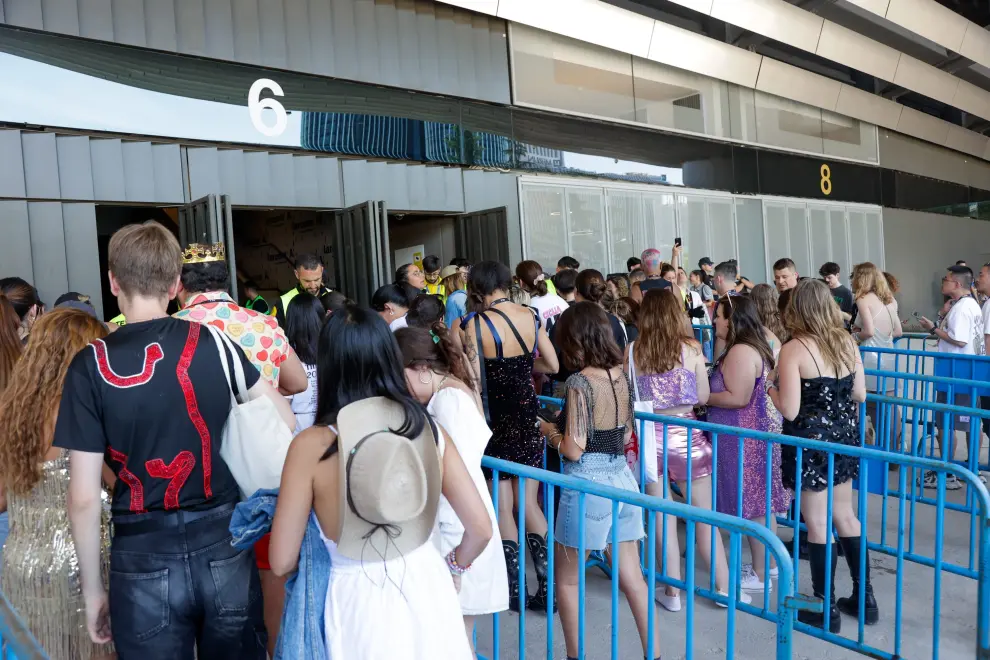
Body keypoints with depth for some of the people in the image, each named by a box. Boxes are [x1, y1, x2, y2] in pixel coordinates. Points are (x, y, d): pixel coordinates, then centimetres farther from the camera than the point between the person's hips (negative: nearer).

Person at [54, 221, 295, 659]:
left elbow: (83, 497, -6)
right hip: (223, 545, 2)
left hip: (144, 559, -1)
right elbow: (286, 425, 3)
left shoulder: (91, 365, -8)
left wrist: (92, 589, 5)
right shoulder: (213, 343, -3)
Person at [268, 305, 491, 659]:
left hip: (359, 599, -2)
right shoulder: (429, 429, -8)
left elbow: (282, 562, -9)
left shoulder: (311, 445, -15)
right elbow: (481, 529, -6)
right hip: (427, 585, 3)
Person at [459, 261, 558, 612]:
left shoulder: (474, 324, -13)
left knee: (503, 508, 8)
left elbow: (475, 379, -17)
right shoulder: (531, 316, 0)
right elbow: (552, 364, 5)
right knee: (529, 503, 14)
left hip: (496, 421, -4)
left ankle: (516, 591, 15)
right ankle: (547, 587, 16)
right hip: (528, 418, 4)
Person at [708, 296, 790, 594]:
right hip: (761, 428, 10)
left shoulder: (740, 352, -21)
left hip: (746, 435, -10)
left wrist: (703, 397, -13)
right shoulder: (761, 342, 10)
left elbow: (737, 398, -25)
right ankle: (769, 563, 30)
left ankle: (760, 575, 10)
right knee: (763, 501, 18)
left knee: (753, 504, -1)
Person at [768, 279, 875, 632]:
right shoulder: (847, 342, 0)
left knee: (818, 523, 5)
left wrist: (770, 388, -2)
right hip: (844, 436, 6)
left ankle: (826, 608, 17)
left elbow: (790, 410, -19)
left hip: (810, 440, -6)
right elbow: (860, 395, 8)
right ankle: (864, 597, 29)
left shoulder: (793, 350, -18)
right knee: (845, 516, 19)